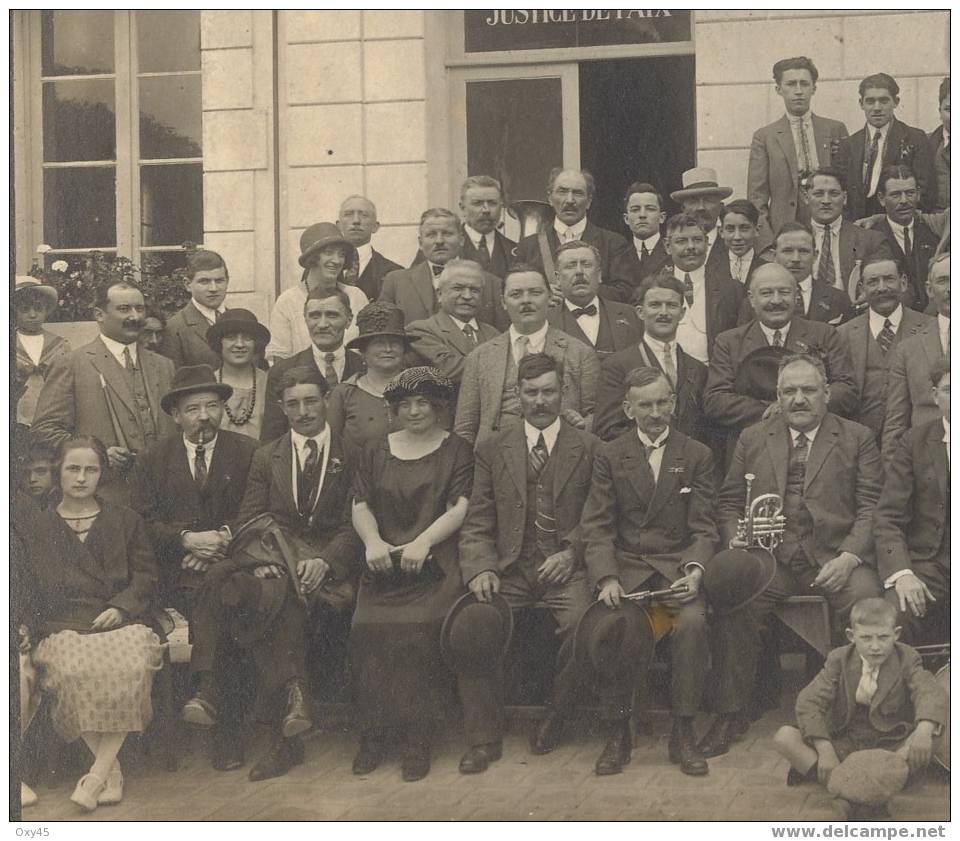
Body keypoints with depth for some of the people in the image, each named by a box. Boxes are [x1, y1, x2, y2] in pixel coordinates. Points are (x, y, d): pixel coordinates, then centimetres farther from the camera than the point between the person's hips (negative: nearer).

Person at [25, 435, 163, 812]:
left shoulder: (125, 520, 19)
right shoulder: (38, 526, 18)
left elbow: (146, 577, 13)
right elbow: (28, 586, 14)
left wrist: (120, 608, -4)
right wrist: (25, 624, -5)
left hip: (121, 621, 0)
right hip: (63, 626, 0)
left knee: (131, 667, -33)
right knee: (74, 670, -35)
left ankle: (97, 774, -26)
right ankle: (112, 769, -23)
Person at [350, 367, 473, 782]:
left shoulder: (456, 450, 11)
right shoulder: (375, 451, 21)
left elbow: (460, 508, 0)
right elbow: (361, 504, 13)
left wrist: (424, 541, -17)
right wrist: (372, 540, -9)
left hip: (434, 562, -3)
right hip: (384, 564, 3)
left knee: (419, 628, -28)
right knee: (368, 628, -24)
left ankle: (418, 739, -19)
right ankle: (372, 736, -15)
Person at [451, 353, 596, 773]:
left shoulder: (589, 448, 9)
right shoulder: (492, 451, 13)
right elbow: (476, 524, 8)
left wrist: (572, 554, -11)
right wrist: (480, 568, -10)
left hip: (565, 568, -1)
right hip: (509, 569, 2)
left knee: (582, 626, -31)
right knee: (467, 625, -26)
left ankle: (555, 718, -4)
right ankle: (484, 738, -12)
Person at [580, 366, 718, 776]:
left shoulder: (697, 456, 10)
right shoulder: (609, 455, 9)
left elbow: (703, 528, 5)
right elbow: (597, 526, 3)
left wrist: (695, 570, -15)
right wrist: (607, 578, -14)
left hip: (678, 564, 0)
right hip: (625, 565, 0)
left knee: (692, 621, -31)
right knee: (604, 626, -30)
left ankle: (683, 734, -17)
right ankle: (616, 732, -12)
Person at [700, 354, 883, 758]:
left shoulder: (858, 439, 12)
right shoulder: (752, 438, 19)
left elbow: (871, 507, 3)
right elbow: (728, 502, 19)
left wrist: (850, 557, -13)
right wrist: (733, 536, -3)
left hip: (834, 556, -1)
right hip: (769, 555, 2)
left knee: (867, 600, -32)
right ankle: (730, 713, -13)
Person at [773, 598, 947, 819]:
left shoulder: (907, 659, -4)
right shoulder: (838, 660, -2)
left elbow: (932, 693, -22)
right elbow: (809, 702, -13)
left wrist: (924, 729, -46)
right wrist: (824, 750, -29)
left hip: (889, 746, -1)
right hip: (844, 743, 1)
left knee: (931, 742, -33)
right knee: (784, 737, -21)